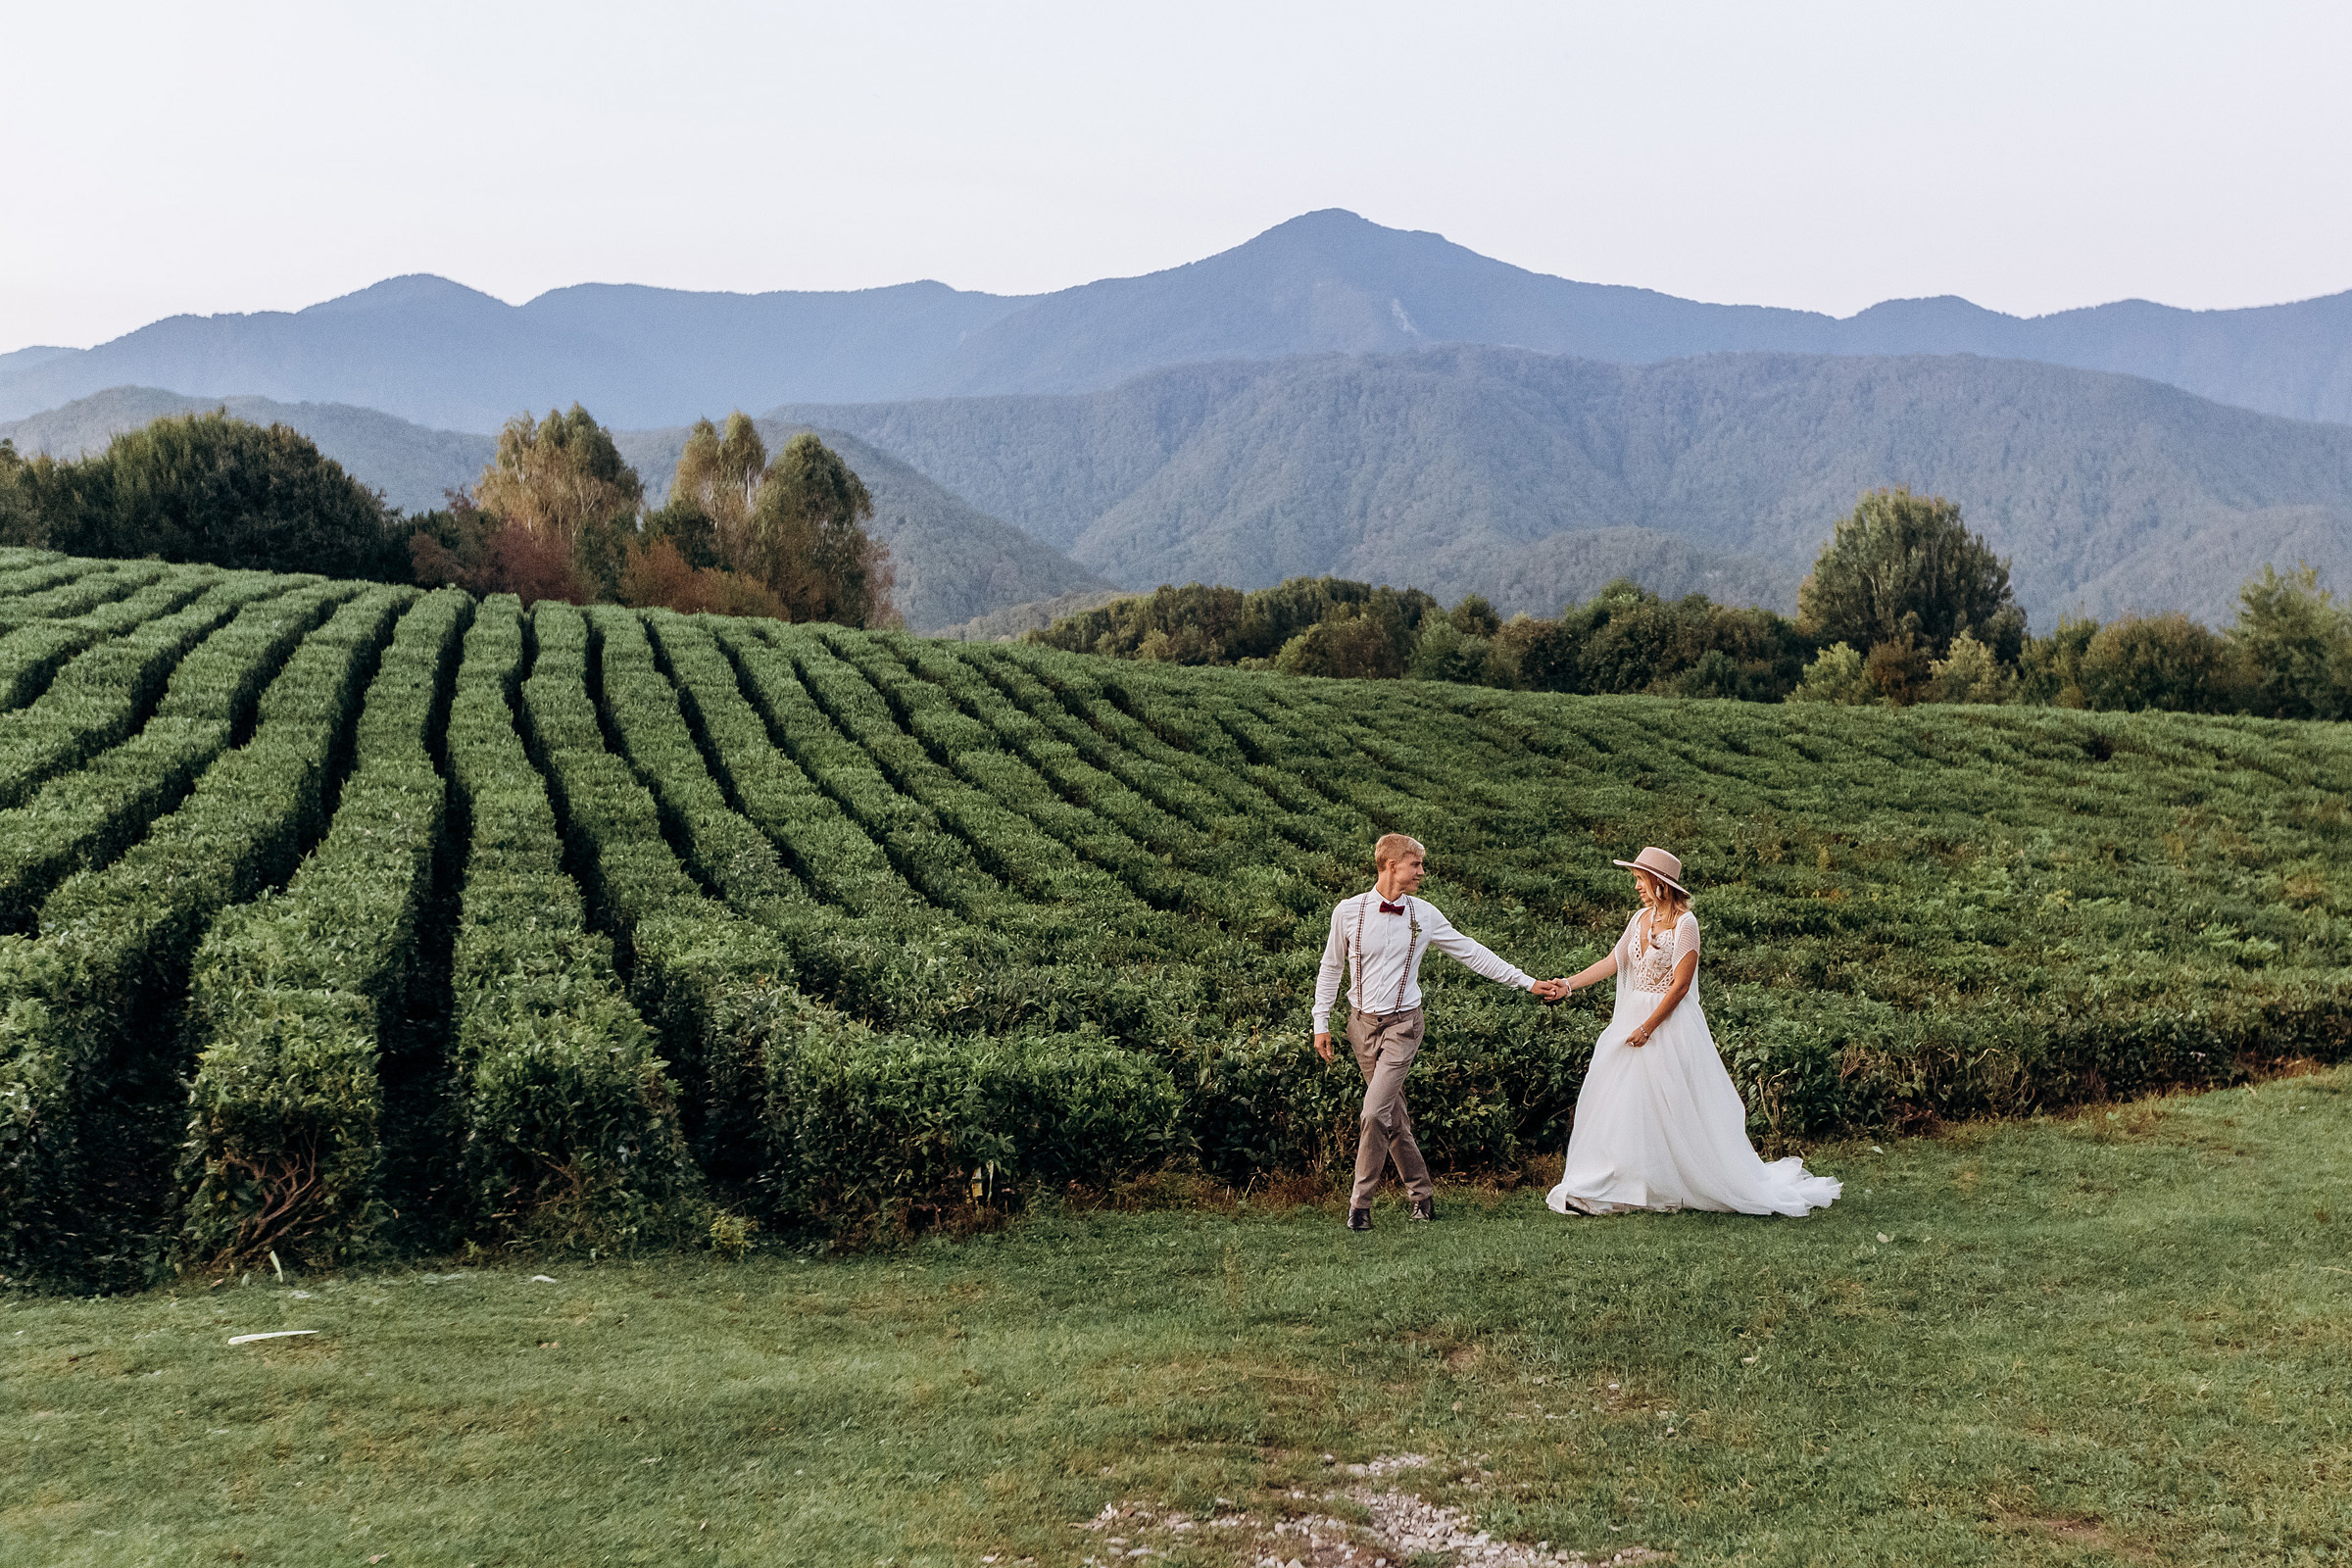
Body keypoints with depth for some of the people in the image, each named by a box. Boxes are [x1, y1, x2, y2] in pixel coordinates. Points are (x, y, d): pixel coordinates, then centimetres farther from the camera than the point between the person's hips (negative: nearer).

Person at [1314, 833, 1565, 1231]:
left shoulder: (1424, 915, -1)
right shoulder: (1349, 911, -3)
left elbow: (1473, 954, 6)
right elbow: (1331, 968, 9)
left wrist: (1529, 982, 6)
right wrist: (1321, 1023, 7)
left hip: (1403, 1024, -1)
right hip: (1362, 1022, 1)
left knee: (1375, 1112, -14)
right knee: (1393, 1116, 7)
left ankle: (1360, 1203, -3)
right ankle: (1422, 1193, 23)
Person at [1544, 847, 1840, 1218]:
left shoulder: (1685, 923, -13)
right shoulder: (1641, 918, 8)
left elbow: (1680, 985, -16)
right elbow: (1612, 963, 9)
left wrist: (1648, 1027, -17)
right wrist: (1570, 984, 0)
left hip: (1671, 1021, -7)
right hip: (1633, 1017, 7)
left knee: (1676, 1108, -5)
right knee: (1619, 1101, 5)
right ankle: (1602, 1189, 10)